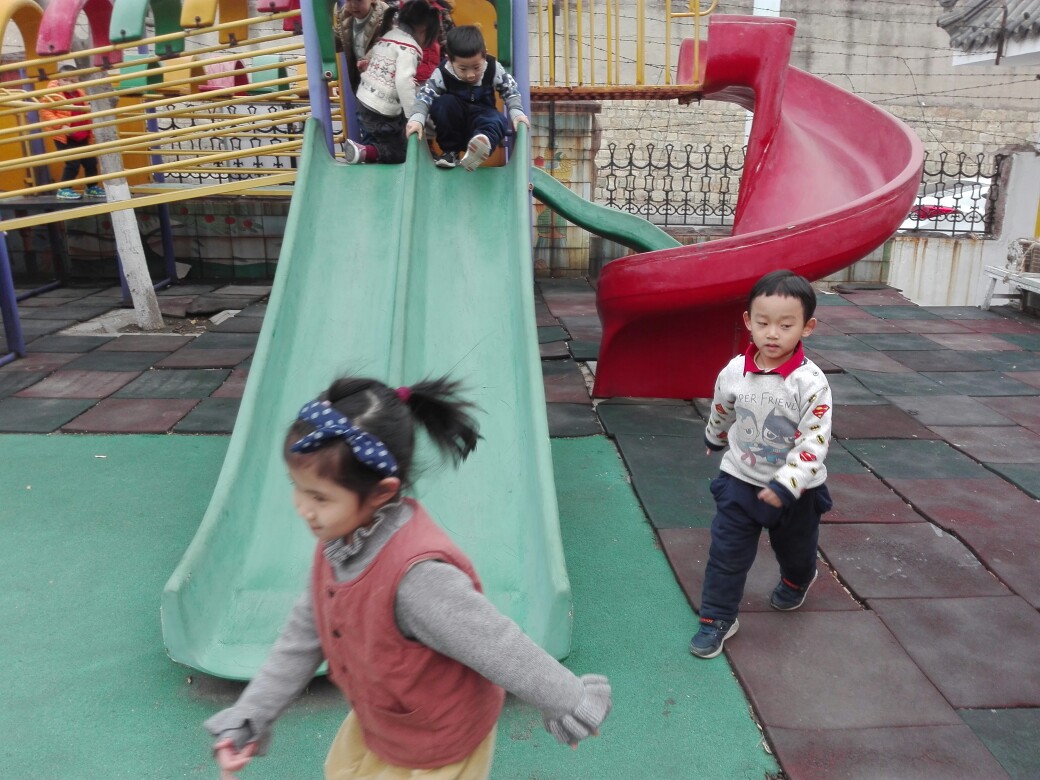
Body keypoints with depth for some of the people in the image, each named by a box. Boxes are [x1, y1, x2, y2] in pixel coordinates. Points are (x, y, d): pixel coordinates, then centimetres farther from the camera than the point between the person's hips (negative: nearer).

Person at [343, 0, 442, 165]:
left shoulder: (386, 36, 12)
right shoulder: (409, 47, -13)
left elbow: (365, 63, 12)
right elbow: (404, 82, -25)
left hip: (363, 100, 8)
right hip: (382, 111, -8)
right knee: (399, 153, 3)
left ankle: (364, 146, 7)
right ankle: (365, 152, -16)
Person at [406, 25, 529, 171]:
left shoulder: (494, 69, -15)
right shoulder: (442, 74, -19)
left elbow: (511, 91, -5)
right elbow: (425, 95, -20)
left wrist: (516, 112, -21)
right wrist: (417, 118, -37)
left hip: (482, 118, 0)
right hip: (453, 125, 0)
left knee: (497, 122, -33)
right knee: (443, 103, -30)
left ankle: (480, 146, -67)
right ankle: (450, 150, -16)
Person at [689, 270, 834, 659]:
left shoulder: (811, 382, -24)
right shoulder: (734, 371, -13)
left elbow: (814, 442, -24)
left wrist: (786, 485, -33)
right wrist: (714, 438, 27)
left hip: (796, 489, -1)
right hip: (740, 480, 1)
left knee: (795, 546, 25)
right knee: (726, 552, 2)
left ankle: (797, 580, 58)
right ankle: (717, 617, 17)